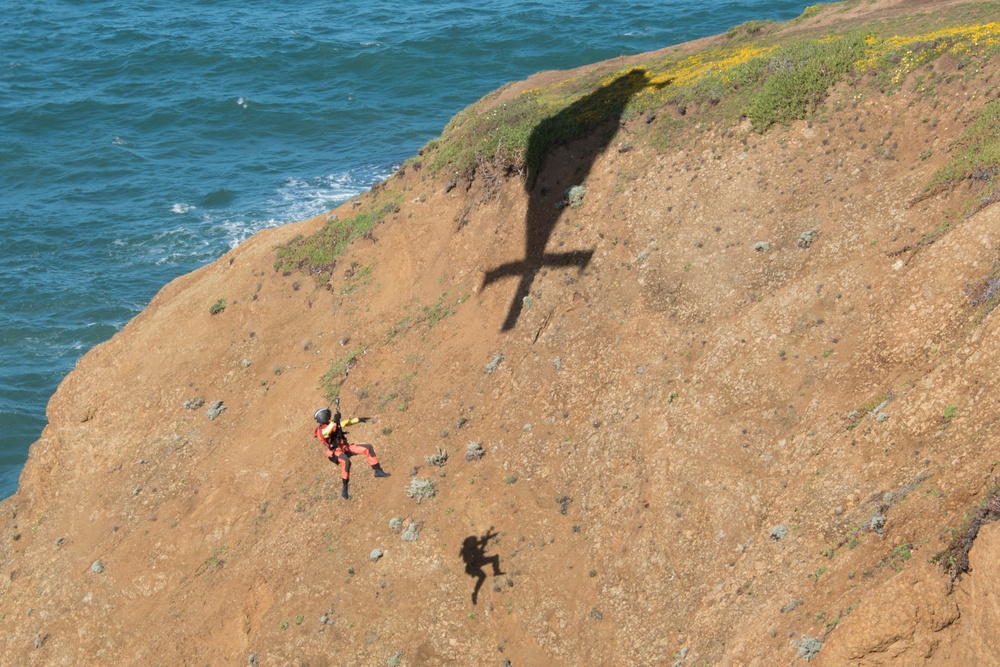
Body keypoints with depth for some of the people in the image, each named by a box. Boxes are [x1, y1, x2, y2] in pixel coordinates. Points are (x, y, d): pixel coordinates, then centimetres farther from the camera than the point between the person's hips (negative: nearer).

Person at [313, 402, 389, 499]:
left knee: (368, 448, -2)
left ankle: (378, 471, 6)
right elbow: (326, 432, -34)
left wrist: (357, 419, 26)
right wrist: (333, 421, -40)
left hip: (346, 447, 8)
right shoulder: (320, 430, -9)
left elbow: (345, 423, 27)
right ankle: (344, 488, -29)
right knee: (346, 461, -40)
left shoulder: (332, 424, 15)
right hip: (336, 452, -8)